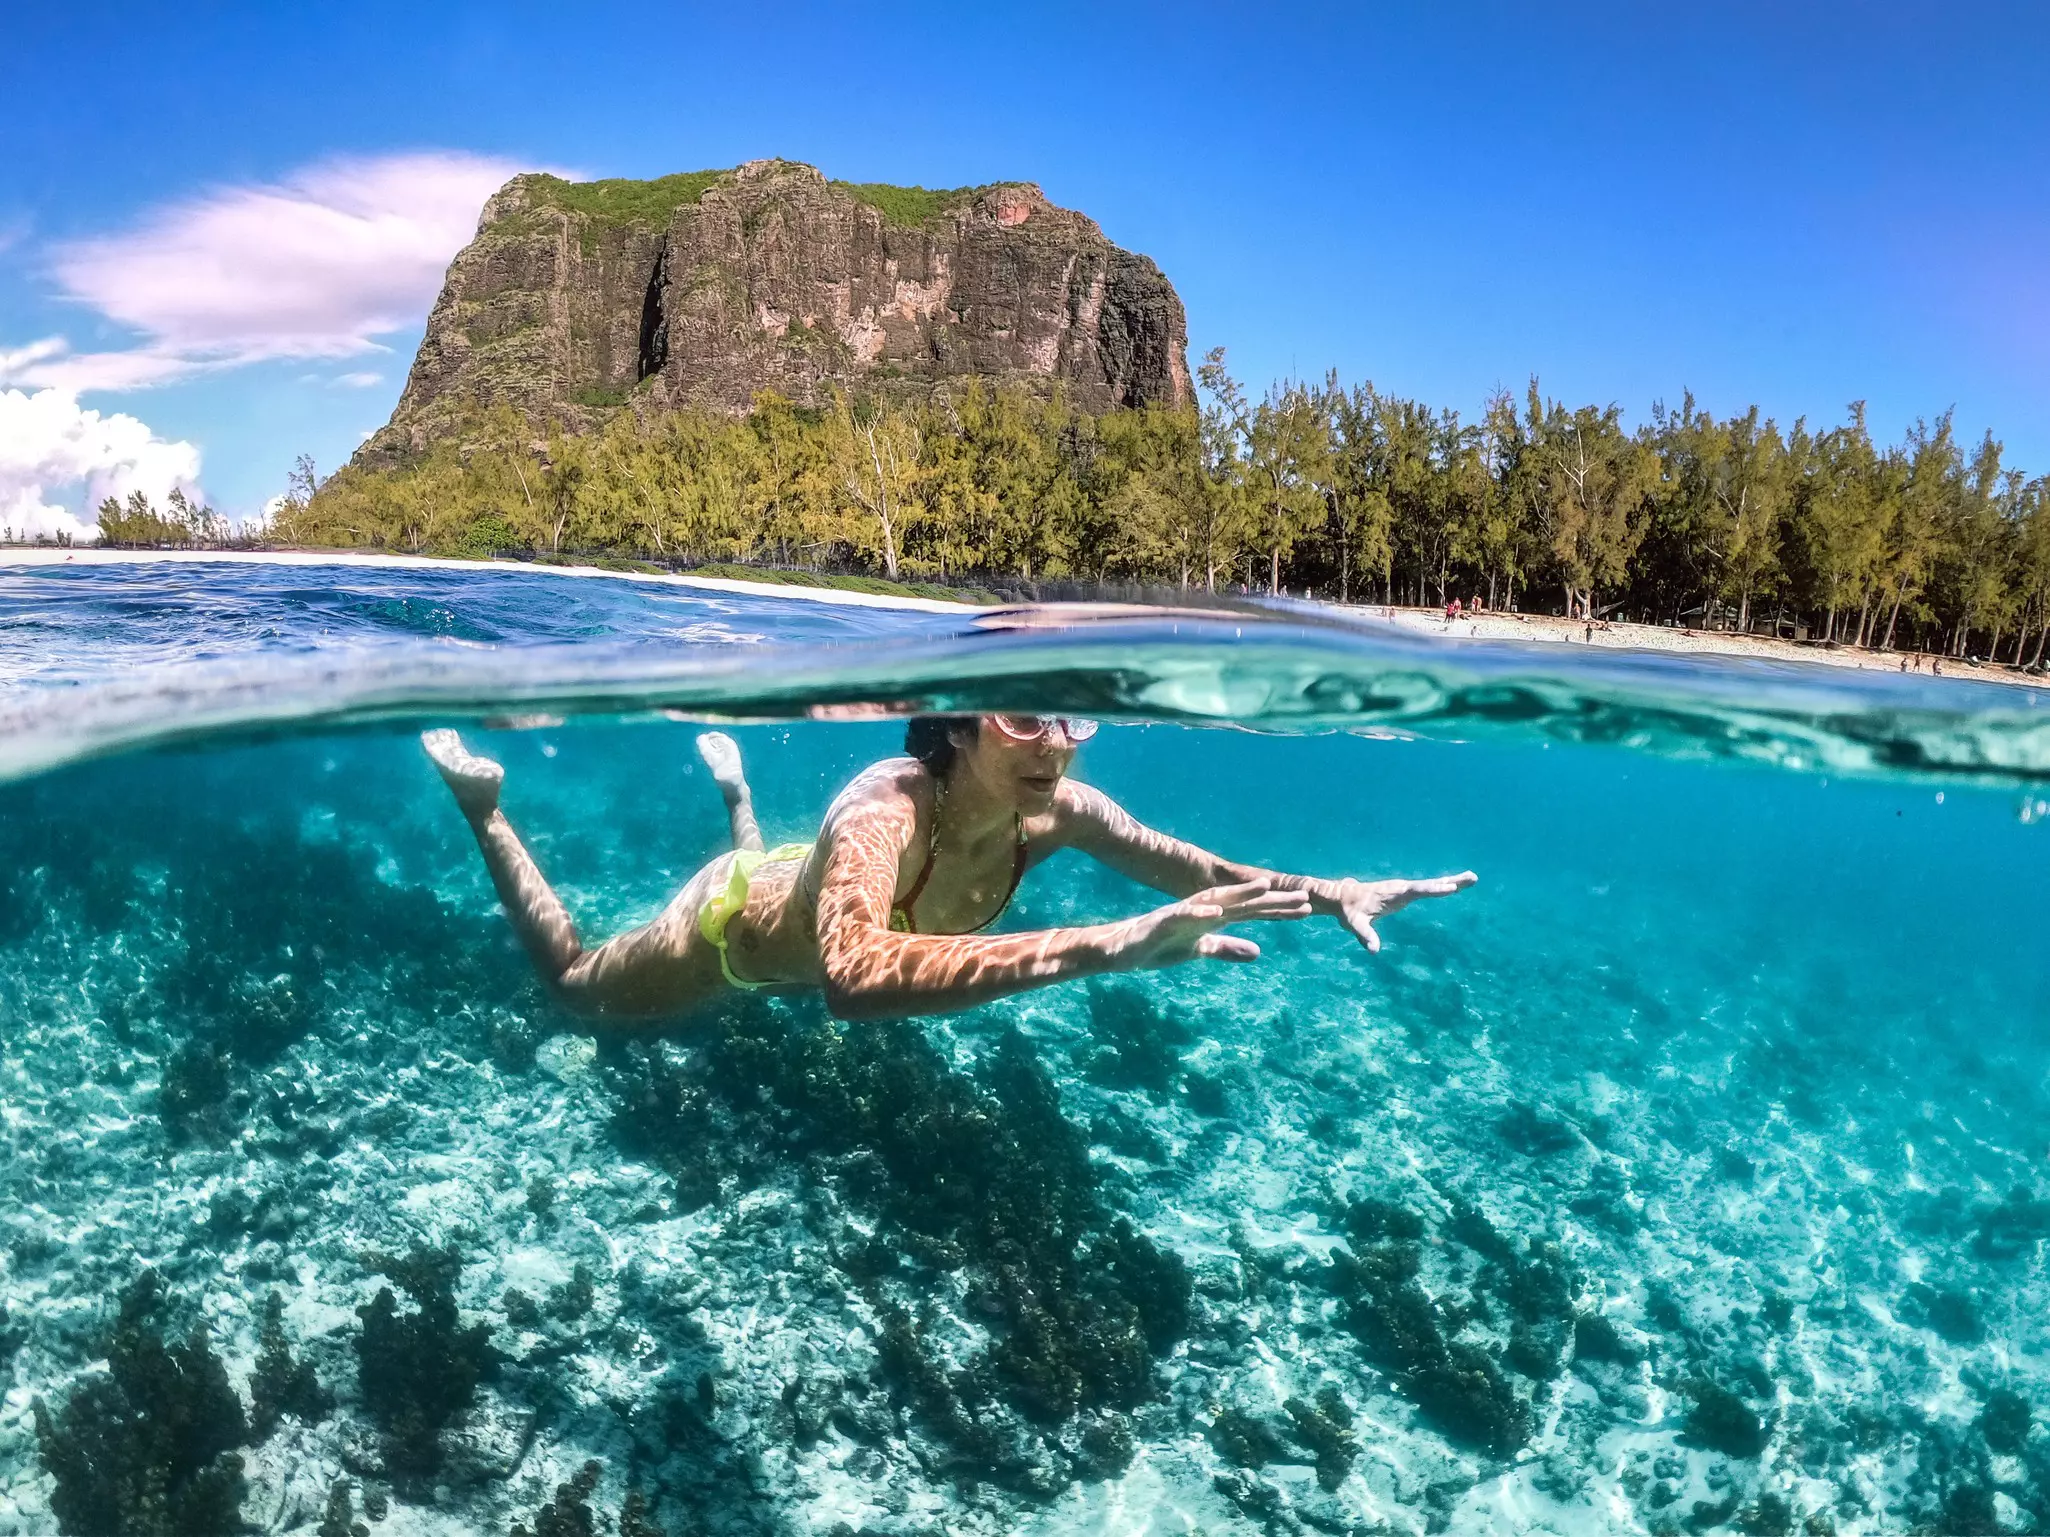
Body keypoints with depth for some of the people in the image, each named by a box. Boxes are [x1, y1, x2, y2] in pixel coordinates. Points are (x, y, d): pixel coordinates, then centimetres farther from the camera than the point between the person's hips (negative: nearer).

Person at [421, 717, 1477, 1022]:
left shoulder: (1055, 810, -31)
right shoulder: (884, 813, -50)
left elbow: (1199, 872, -21)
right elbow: (854, 979, -69)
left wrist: (1332, 893, -36)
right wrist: (1103, 944, -76)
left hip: (811, 902, 5)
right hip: (734, 928, -5)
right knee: (574, 985, 25)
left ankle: (728, 777, 58)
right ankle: (481, 797, 37)